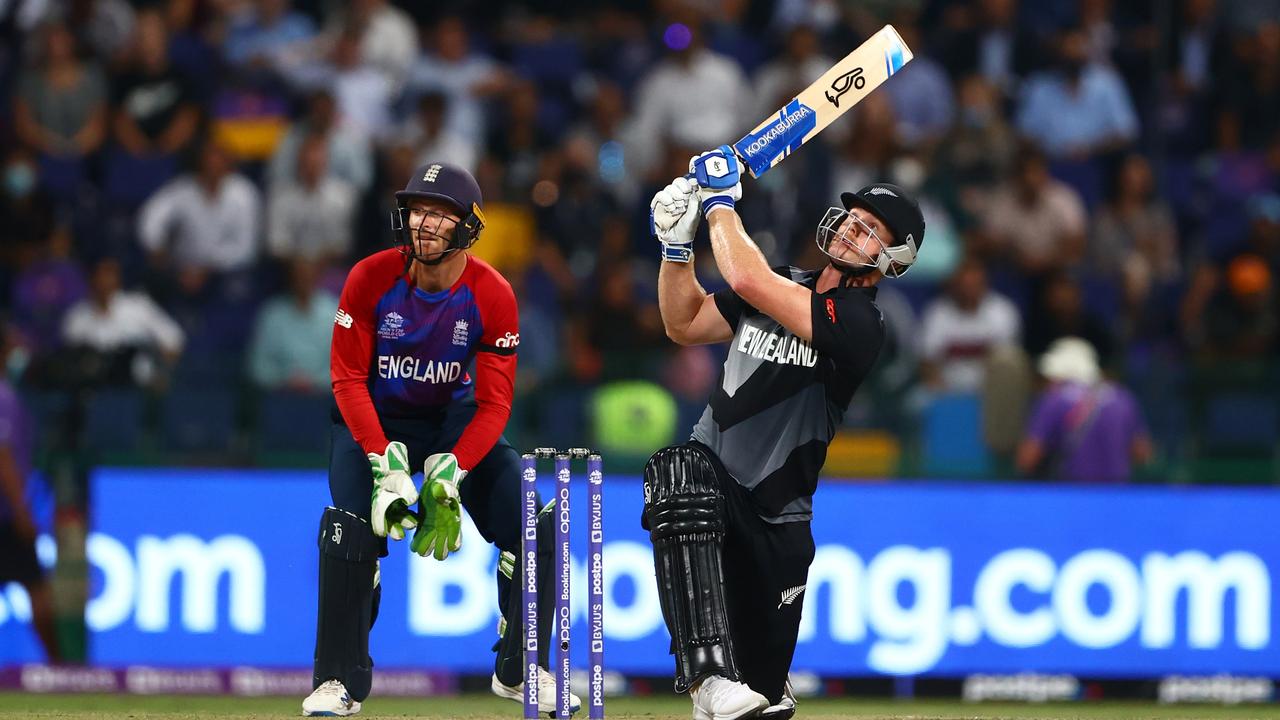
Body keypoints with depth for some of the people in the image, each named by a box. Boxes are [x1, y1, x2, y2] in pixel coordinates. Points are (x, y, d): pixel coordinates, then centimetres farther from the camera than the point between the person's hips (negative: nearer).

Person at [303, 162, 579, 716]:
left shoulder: (493, 296, -18)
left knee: (531, 524, -13)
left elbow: (494, 404, -16)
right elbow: (348, 379, -17)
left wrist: (449, 475, -30)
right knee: (350, 528, -25)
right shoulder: (371, 278, -20)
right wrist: (385, 464, -28)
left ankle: (519, 672, 6)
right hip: (375, 419, -1)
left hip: (455, 419, 2)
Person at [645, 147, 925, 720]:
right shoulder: (782, 287, 9)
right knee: (680, 477, -37)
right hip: (709, 470, 3)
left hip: (776, 513, -3)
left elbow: (749, 281, -24)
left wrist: (720, 202, -11)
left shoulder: (858, 322, -14)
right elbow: (686, 326, 17)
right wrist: (677, 243, 3)